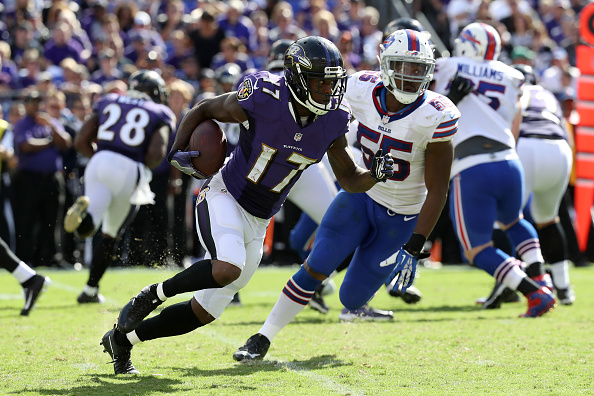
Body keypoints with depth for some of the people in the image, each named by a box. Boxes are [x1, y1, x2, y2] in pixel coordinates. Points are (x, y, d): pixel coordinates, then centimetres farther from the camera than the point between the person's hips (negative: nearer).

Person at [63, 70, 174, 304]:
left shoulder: (108, 102, 21)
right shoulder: (160, 114, 12)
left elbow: (81, 142, 15)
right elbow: (156, 153, -4)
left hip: (99, 163, 2)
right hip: (129, 170, -1)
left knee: (85, 228, -10)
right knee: (110, 235, 17)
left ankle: (85, 208, -44)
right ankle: (90, 290, 22)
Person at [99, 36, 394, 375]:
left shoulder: (332, 122, -7)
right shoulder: (262, 100, -20)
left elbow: (351, 180, 4)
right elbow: (204, 110, -3)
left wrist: (376, 174, -17)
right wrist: (178, 151, -15)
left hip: (257, 223, 6)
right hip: (225, 198, -6)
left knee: (205, 311, 7)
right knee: (228, 268, -36)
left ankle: (122, 339, 25)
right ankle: (151, 295, -10)